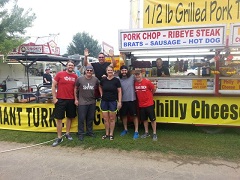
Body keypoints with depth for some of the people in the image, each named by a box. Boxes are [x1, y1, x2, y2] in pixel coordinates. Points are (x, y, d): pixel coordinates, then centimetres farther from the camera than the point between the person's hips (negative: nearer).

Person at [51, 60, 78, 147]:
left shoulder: (75, 76, 4)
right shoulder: (60, 74, -5)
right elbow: (53, 86, -2)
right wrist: (54, 97, -7)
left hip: (71, 100, 4)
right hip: (60, 100, -3)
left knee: (70, 117, 14)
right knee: (59, 119, 1)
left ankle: (67, 133, 31)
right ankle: (59, 137, 12)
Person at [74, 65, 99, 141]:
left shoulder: (95, 79, 1)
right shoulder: (80, 79, -5)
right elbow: (75, 88, 3)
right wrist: (76, 99, 1)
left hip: (92, 102, 3)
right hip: (82, 102, -3)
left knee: (90, 118, 14)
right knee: (81, 118, 2)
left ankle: (89, 132, 29)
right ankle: (81, 133, 16)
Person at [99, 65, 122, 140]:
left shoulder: (116, 80, -7)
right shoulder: (103, 80, 1)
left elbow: (119, 91, -6)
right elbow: (100, 87, 21)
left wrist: (119, 102, -10)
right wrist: (101, 94, 9)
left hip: (113, 102, -3)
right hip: (104, 101, 3)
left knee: (112, 119, 7)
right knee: (105, 119, 9)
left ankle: (111, 134, 20)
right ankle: (107, 134, 23)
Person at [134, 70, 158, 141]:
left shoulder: (147, 82, -15)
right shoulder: (135, 83, -2)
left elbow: (154, 89, -2)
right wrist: (140, 96, 9)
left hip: (149, 104, -4)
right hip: (141, 105, 5)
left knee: (152, 119, 3)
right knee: (144, 119, 15)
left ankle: (154, 134, 15)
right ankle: (146, 132, 29)